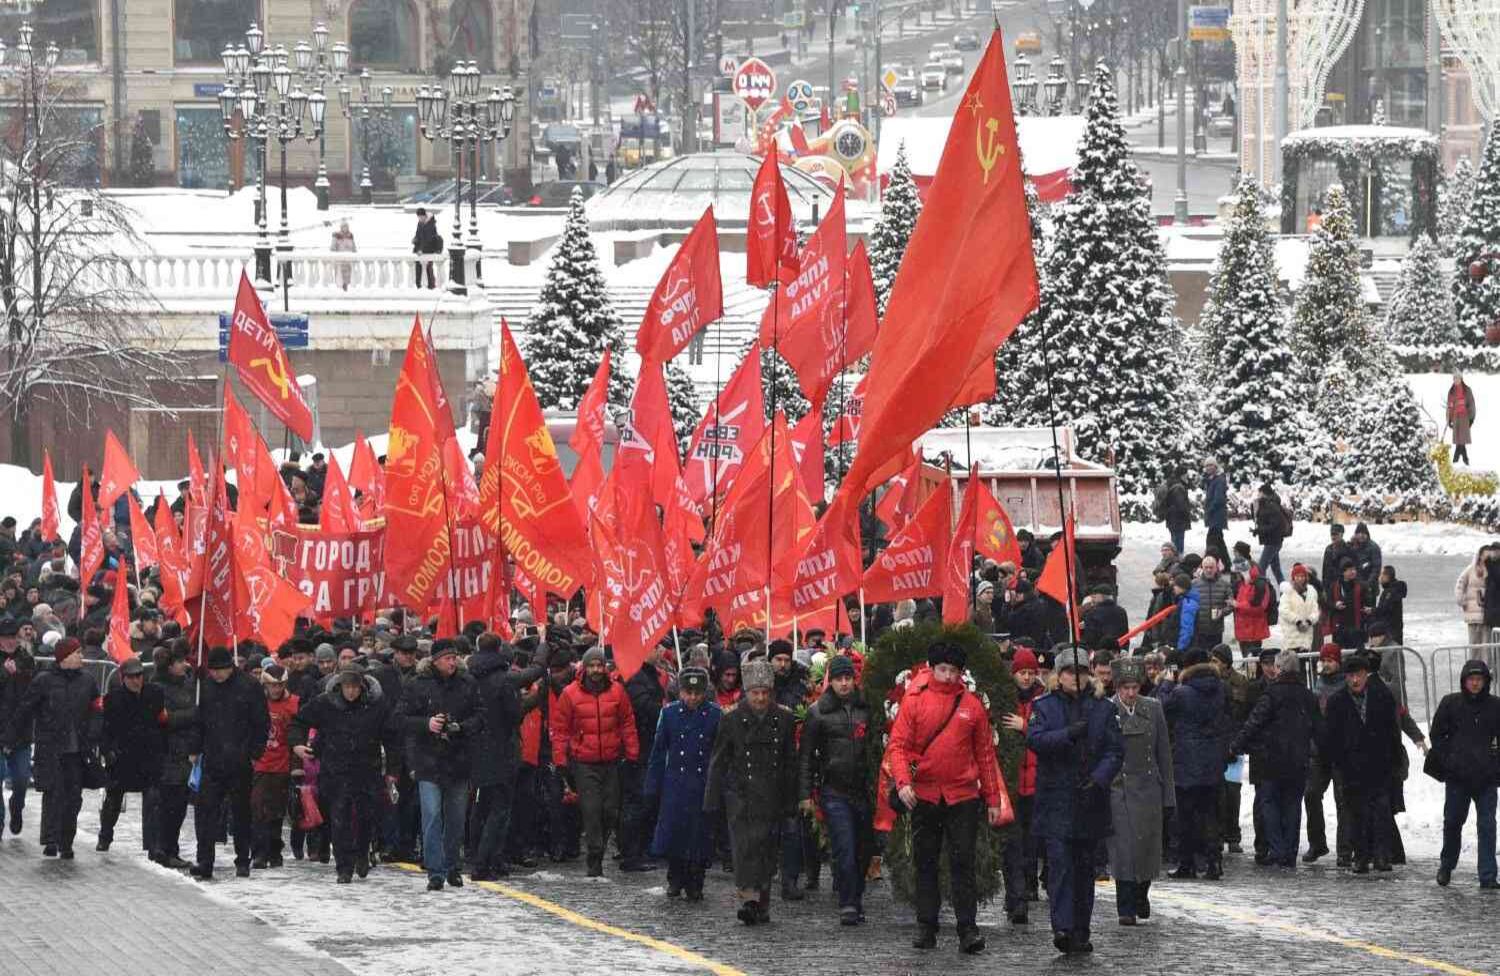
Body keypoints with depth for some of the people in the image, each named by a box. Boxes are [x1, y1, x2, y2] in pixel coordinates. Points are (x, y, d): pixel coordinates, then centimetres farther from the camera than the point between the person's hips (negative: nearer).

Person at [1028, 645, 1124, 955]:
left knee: (1084, 867, 9)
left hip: (1090, 799, 2)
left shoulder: (1103, 708, 10)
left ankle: (1081, 932, 15)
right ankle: (1062, 927, -20)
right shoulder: (1045, 706, 7)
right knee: (1060, 863, -13)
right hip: (1056, 799, -2)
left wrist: (1100, 778, -14)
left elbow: (1115, 750, 3)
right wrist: (1067, 734, -24)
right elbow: (1035, 739, -9)